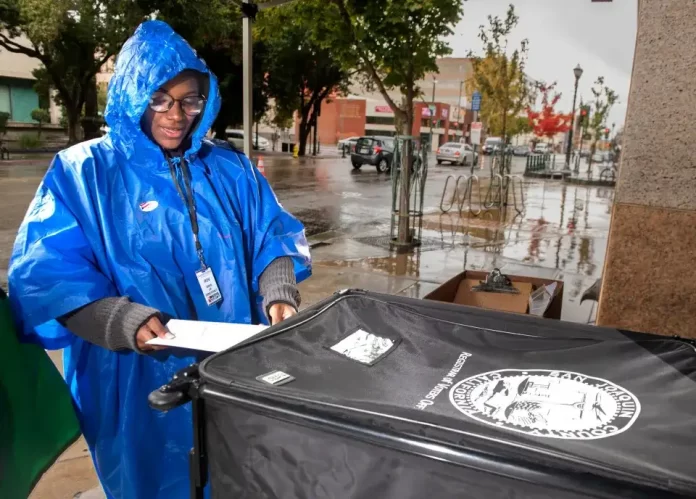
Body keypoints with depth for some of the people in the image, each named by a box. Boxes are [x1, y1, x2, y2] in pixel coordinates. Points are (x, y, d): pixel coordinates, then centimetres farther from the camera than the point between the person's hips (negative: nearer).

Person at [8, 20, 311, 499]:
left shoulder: (230, 169, 5)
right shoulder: (82, 172, -6)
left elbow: (273, 236, 8)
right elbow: (46, 273, -11)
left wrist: (278, 294, -12)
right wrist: (124, 322, -26)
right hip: (140, 380, -3)